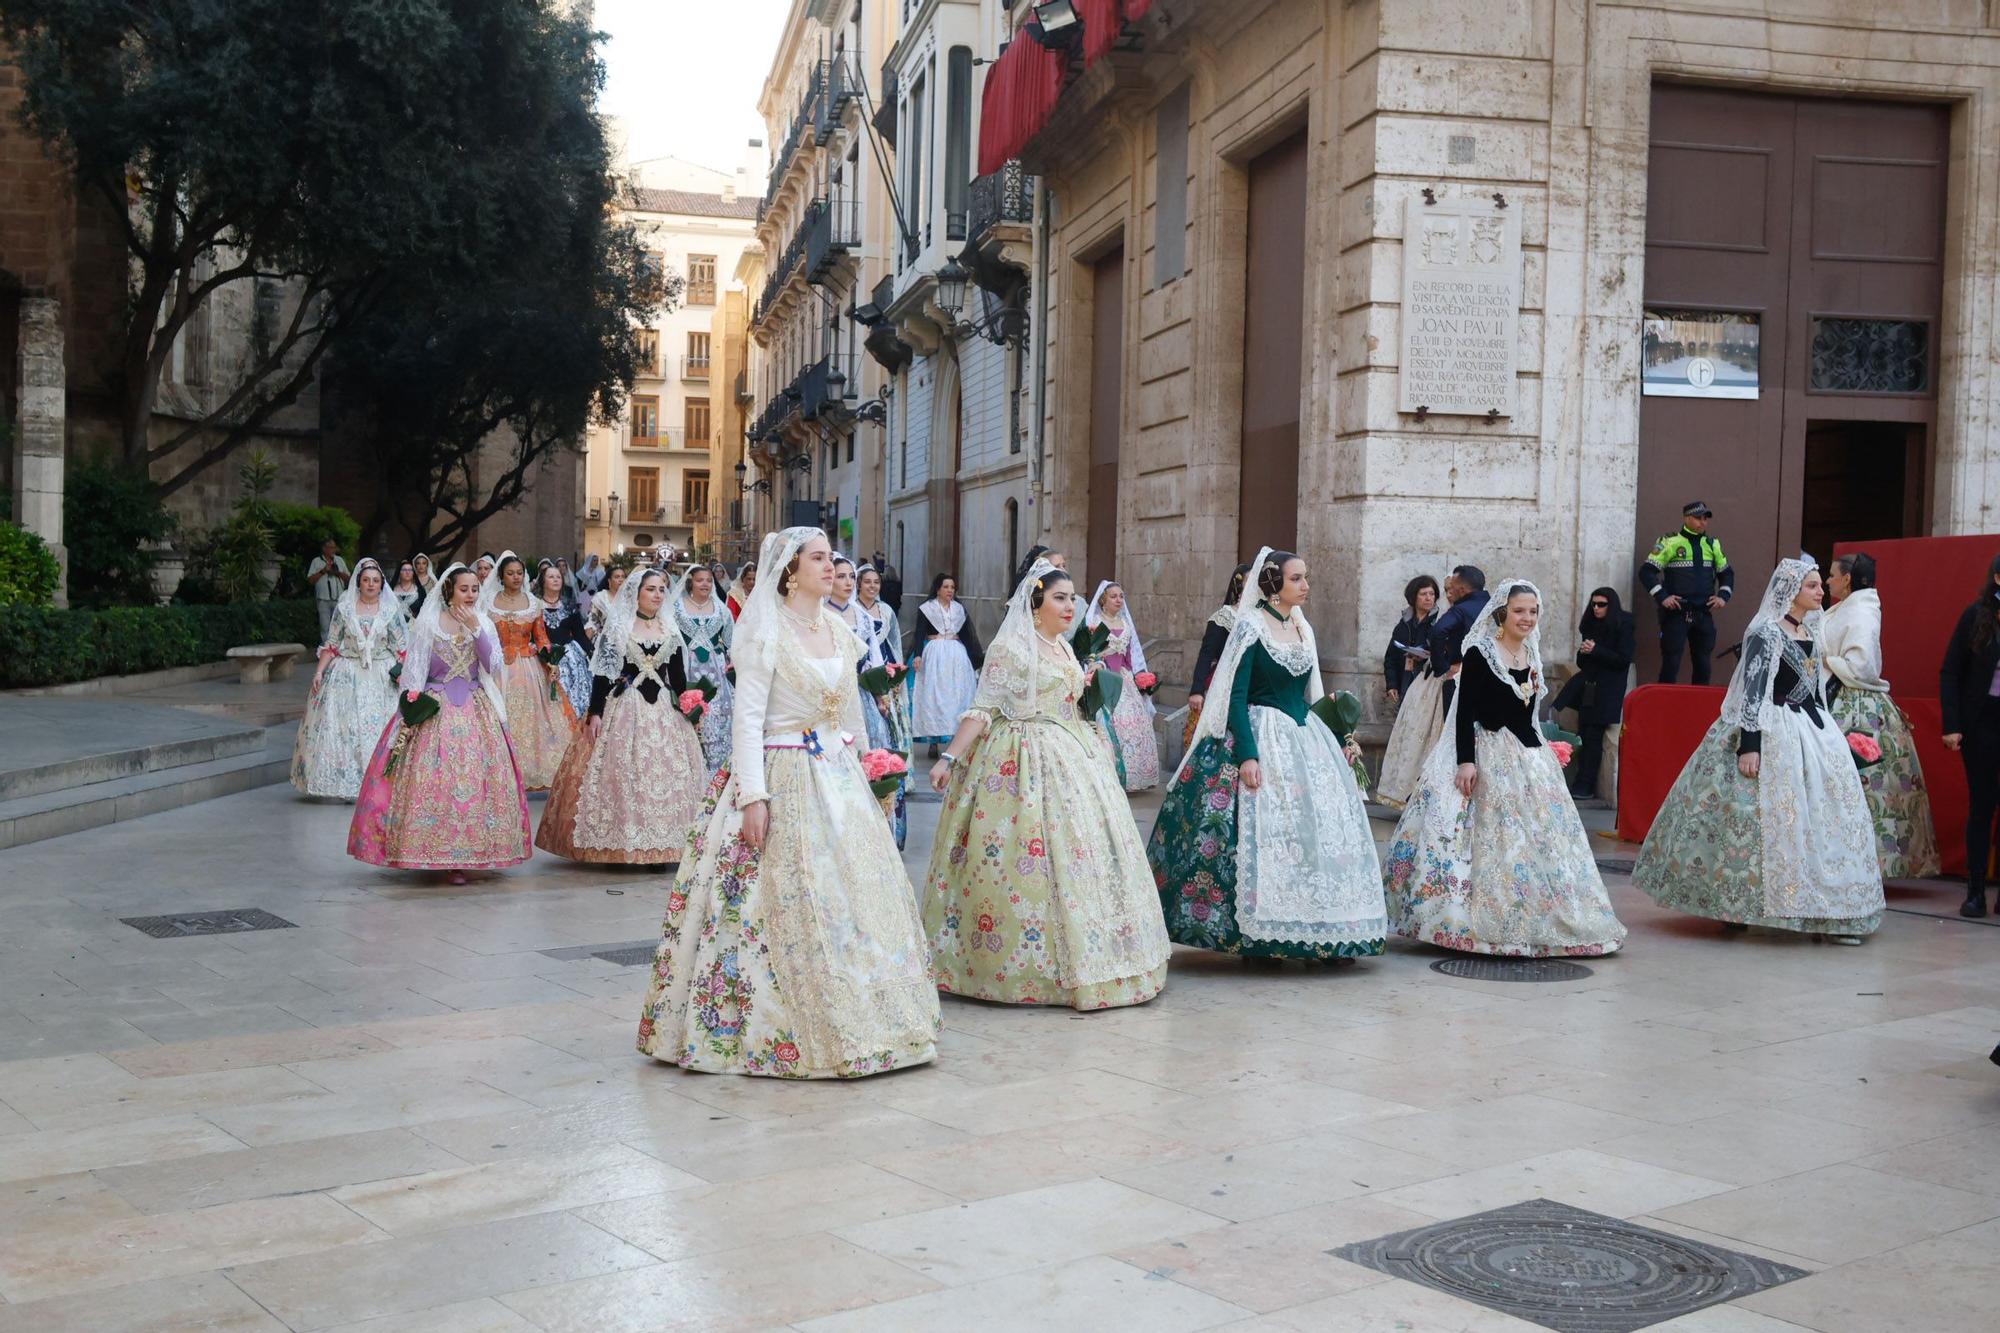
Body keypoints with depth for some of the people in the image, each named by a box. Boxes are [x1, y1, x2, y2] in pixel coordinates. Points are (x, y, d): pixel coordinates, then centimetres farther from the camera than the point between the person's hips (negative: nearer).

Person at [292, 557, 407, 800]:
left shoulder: (391, 609, 2)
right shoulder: (344, 608, 3)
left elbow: (402, 648, 2)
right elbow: (331, 645, 6)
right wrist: (320, 671, -2)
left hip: (381, 677, -1)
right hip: (346, 675, 1)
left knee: (379, 729, -3)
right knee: (340, 725, -3)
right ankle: (342, 782, 4)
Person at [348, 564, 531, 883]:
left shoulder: (484, 624, 8)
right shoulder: (428, 623, 1)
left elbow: (492, 666, -4)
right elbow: (414, 669, 1)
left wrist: (474, 628, -11)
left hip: (476, 712, 2)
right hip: (435, 710, -2)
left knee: (472, 780, -3)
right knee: (432, 779, -6)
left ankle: (461, 858, 2)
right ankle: (432, 853, 2)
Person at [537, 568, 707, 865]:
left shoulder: (670, 631, 10)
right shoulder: (617, 627, -1)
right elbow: (601, 673, -4)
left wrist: (691, 711, 11)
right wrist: (595, 713, -11)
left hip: (663, 710, 4)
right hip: (623, 709, -3)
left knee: (665, 774, 0)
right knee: (620, 775, -4)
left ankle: (657, 847, 6)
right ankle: (616, 846, 3)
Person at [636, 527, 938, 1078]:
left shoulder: (840, 633, 11)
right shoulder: (765, 631, -8)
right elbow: (747, 718, -13)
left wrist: (853, 778, 16)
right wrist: (753, 797, -20)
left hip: (839, 782, 7)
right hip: (783, 781, -7)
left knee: (854, 896, 7)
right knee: (787, 905, -6)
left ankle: (851, 1024, 18)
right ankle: (772, 1027, 4)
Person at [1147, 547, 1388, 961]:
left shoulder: (1303, 629, 13)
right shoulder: (1251, 626, -8)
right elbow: (1236, 696, -13)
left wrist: (1341, 740, 15)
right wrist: (1246, 755, -22)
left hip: (1305, 738, 7)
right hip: (1262, 739, -7)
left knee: (1316, 827, 4)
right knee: (1263, 831, -9)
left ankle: (1308, 932, 14)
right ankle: (1257, 938, -1)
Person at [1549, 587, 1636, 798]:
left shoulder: (1624, 627, -5)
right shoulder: (1591, 626, 12)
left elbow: (1623, 660, -11)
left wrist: (1595, 650, -16)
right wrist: (1583, 652, -6)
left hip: (1607, 691, -6)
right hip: (1586, 686, 6)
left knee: (1592, 737, -6)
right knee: (1583, 735, 3)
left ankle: (1585, 786, -1)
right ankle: (1581, 783, 6)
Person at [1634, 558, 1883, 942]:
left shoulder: (1810, 630, 12)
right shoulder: (1765, 632, -12)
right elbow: (1752, 690, -17)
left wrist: (1830, 733, 20)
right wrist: (1749, 745, -23)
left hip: (1811, 729, 8)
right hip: (1773, 734, -8)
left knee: (1823, 813, 4)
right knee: (1769, 813, -6)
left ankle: (1827, 910, 7)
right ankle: (1733, 906, 5)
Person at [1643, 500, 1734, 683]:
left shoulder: (1712, 544, 12)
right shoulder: (1670, 542, -4)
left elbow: (1727, 573, 24)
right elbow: (1647, 571, -6)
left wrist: (1724, 596, 8)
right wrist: (1662, 597, -13)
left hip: (1704, 614, 5)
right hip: (1676, 613, -5)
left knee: (1703, 665, 8)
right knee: (1671, 664, -5)